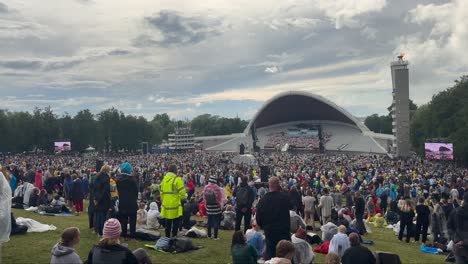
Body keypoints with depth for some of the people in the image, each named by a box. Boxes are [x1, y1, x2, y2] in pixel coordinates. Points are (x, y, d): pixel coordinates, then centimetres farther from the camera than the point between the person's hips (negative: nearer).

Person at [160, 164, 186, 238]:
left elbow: (161, 192, 15)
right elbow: (182, 191, -15)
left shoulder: (164, 179, 9)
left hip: (166, 204, 6)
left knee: (168, 222, 16)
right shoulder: (177, 179, -12)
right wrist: (182, 199, 3)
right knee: (175, 222, 4)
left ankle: (167, 236, 22)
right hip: (175, 204, -6)